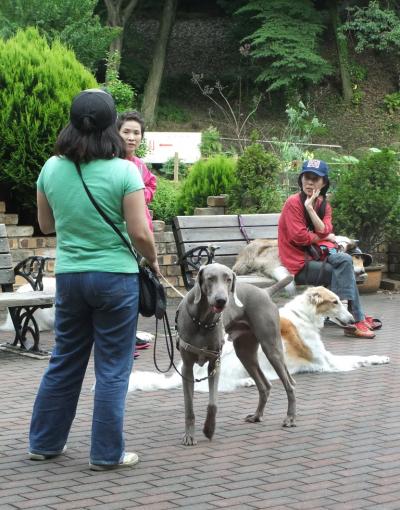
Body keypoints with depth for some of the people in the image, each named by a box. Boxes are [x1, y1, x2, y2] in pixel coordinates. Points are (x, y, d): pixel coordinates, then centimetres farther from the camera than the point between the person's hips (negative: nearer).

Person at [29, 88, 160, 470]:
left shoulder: (52, 169, 1)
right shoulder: (123, 171, -13)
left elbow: (45, 225, 13)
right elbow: (139, 233, -12)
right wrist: (153, 261, 6)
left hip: (68, 275, 5)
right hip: (115, 276, -4)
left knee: (64, 362, 17)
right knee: (112, 368, 5)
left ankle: (44, 442, 26)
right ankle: (106, 453, 10)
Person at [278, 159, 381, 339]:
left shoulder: (323, 204, 9)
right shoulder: (293, 202, -9)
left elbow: (324, 231, -9)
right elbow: (299, 236, -17)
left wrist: (310, 207, -17)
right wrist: (324, 237, -4)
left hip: (316, 255, 6)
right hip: (298, 264, -6)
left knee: (344, 260, -22)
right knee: (345, 272, -21)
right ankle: (356, 319, -16)